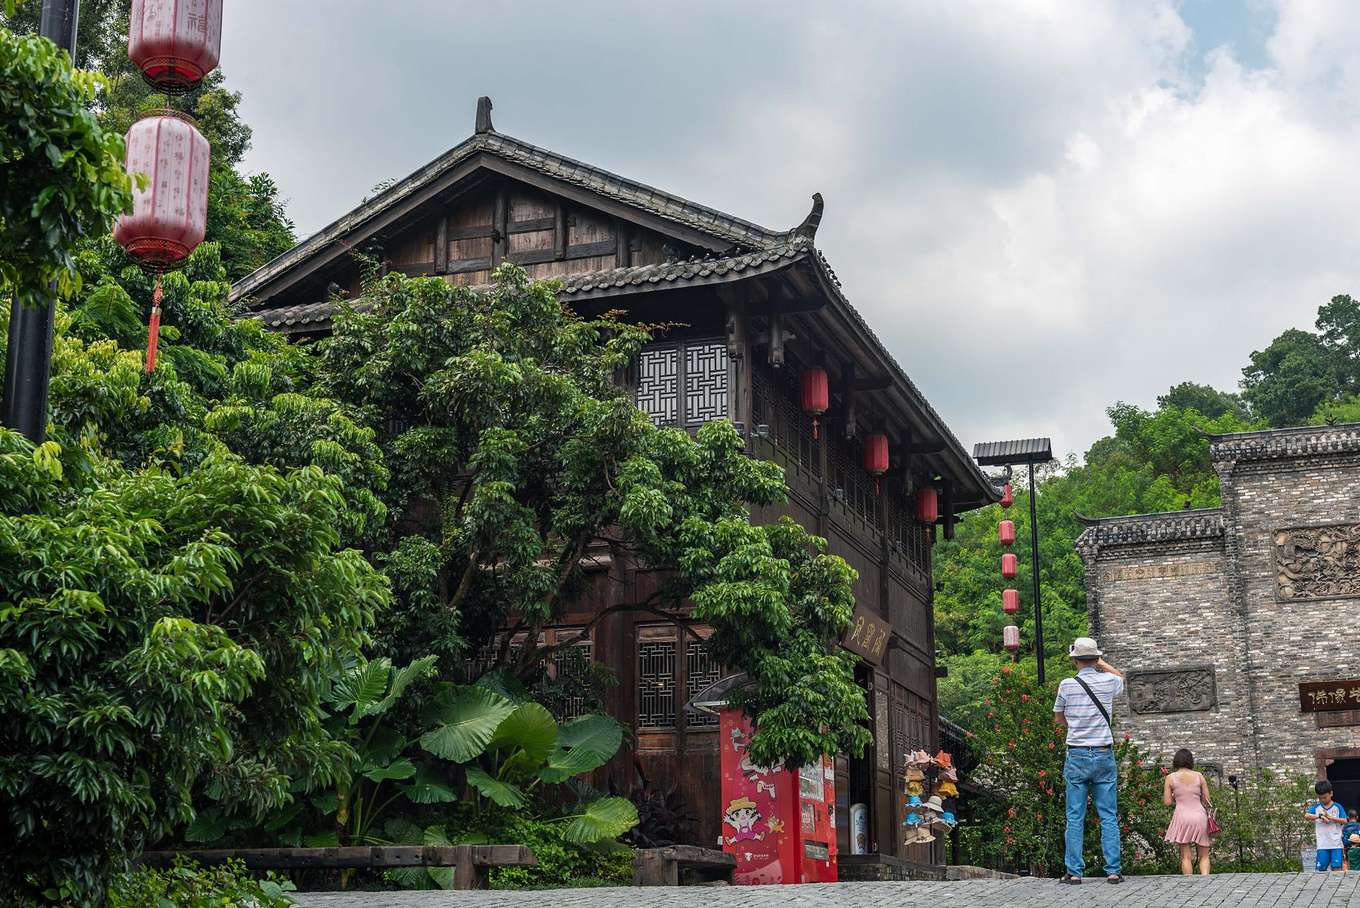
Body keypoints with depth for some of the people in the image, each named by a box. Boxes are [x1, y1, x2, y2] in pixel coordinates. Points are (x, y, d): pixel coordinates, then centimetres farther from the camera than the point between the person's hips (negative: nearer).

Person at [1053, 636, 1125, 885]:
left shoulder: (1067, 685, -5)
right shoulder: (1108, 681, 0)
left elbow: (1059, 717, 11)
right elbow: (1121, 679, 26)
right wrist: (1101, 663, 29)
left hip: (1076, 756, -1)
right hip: (1104, 755, 1)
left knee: (1075, 818, 3)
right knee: (1108, 817, 5)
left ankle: (1074, 871, 1)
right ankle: (1113, 870, 2)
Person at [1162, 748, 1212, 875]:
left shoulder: (1170, 778, 1)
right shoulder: (1199, 776, 4)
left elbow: (1167, 802, -1)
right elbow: (1207, 800, 7)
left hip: (1182, 816, -1)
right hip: (1200, 815, 1)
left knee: (1186, 856, 3)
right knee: (1204, 855, 9)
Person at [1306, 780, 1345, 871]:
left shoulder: (1337, 807, 4)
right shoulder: (1317, 807, 8)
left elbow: (1344, 821, -3)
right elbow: (1306, 815, -6)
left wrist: (1330, 817, -14)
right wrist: (1320, 816, -19)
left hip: (1336, 844, -2)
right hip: (1322, 845, 2)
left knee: (1336, 868, -6)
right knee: (1321, 869, -1)